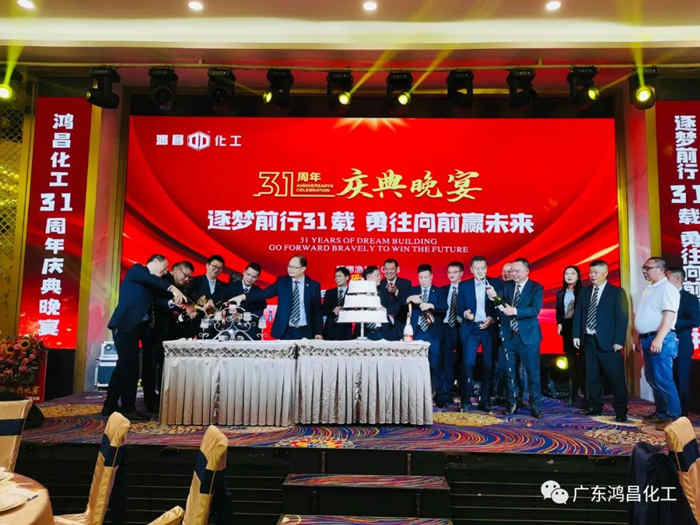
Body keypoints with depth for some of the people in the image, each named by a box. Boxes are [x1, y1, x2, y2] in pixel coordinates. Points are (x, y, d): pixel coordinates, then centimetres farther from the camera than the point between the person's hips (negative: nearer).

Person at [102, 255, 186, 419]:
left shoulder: (149, 284, 23)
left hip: (134, 327, 9)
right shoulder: (136, 270, -1)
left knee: (124, 367, 12)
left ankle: (110, 406, 20)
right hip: (125, 325, -9)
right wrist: (172, 288, -29)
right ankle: (128, 408, -3)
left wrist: (173, 302, -5)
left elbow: (157, 299, 11)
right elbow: (150, 279, -20)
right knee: (130, 367, -9)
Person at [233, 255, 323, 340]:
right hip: (285, 332, 1)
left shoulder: (314, 286, 1)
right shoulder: (282, 281, 3)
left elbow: (317, 311, 3)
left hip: (305, 332, 0)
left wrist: (318, 332, 0)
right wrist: (244, 296, -16)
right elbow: (265, 293, -4)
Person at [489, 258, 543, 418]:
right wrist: (495, 298, -22)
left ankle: (535, 405, 17)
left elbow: (535, 310, -17)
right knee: (509, 372, 11)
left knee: (533, 372, 2)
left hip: (528, 336, -3)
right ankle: (511, 403, 24)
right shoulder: (507, 286, 7)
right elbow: (503, 307, -1)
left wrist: (515, 311, -30)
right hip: (508, 335, 3)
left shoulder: (536, 288, -3)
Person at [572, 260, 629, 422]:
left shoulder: (617, 292, -2)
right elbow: (578, 314, 13)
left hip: (608, 342, -5)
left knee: (616, 378, -1)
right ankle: (595, 407, 23)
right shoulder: (584, 292, 13)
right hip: (588, 340, 5)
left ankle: (621, 412, 8)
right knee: (591, 377, 11)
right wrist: (576, 335, 4)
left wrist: (619, 341, -12)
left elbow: (622, 318, -6)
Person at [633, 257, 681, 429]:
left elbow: (669, 315, -19)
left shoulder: (667, 288, -9)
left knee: (663, 379, -8)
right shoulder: (646, 290, 19)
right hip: (646, 339, 9)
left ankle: (674, 416, 0)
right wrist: (636, 336, 18)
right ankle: (661, 412, 25)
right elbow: (638, 315, 22)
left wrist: (658, 339, -26)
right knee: (652, 378, 14)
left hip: (660, 339, -9)